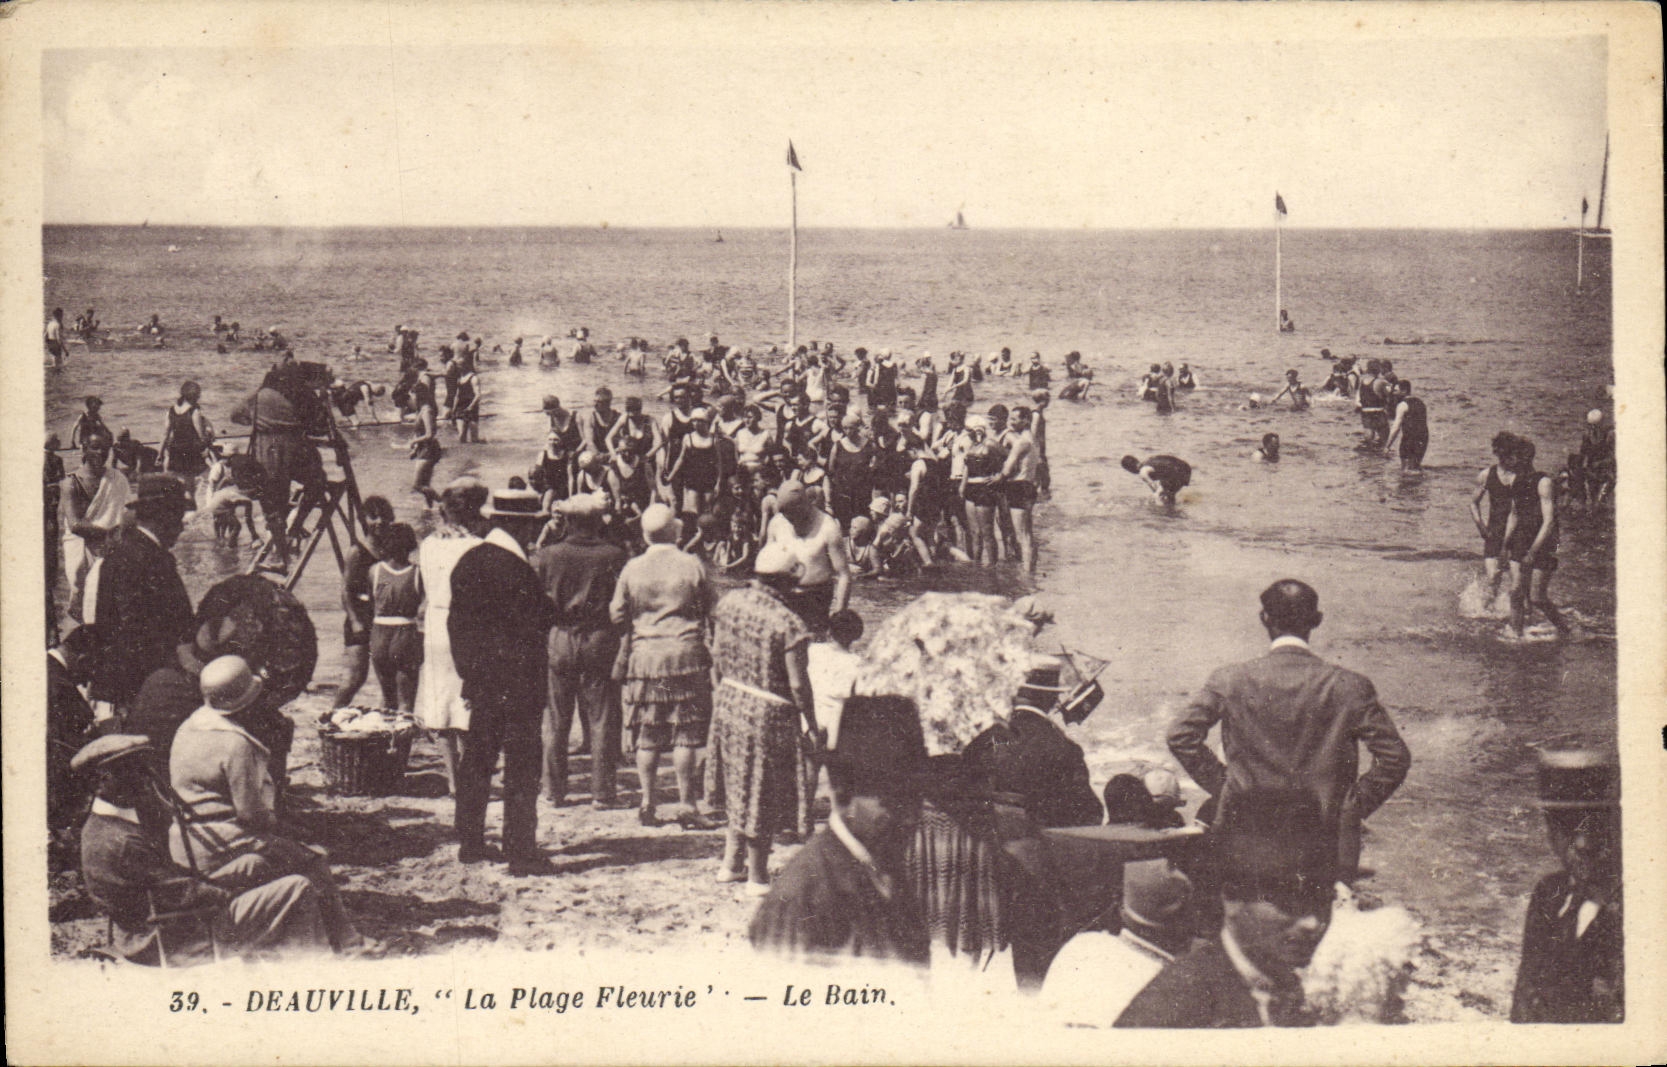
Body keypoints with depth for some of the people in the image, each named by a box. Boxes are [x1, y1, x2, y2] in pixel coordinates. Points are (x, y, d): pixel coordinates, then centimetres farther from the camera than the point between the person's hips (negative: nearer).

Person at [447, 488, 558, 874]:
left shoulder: (467, 562, 7)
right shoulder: (516, 569, -18)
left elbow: (456, 621, 12)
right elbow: (536, 624, -19)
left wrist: (468, 667, 16)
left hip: (479, 679, 8)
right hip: (518, 682, -8)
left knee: (476, 760, 14)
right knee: (522, 766, -2)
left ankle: (470, 842, 20)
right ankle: (521, 852, 0)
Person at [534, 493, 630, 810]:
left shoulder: (547, 555, -3)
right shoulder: (613, 555, -6)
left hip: (557, 640, 1)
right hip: (600, 641, -1)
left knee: (555, 720, 9)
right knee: (601, 720, 5)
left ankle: (554, 790, 12)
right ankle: (601, 792, 6)